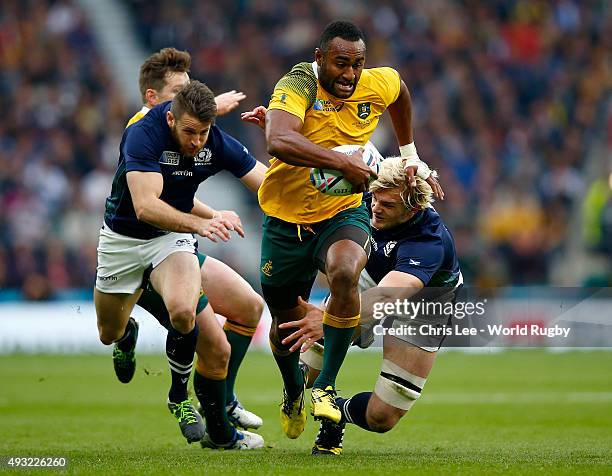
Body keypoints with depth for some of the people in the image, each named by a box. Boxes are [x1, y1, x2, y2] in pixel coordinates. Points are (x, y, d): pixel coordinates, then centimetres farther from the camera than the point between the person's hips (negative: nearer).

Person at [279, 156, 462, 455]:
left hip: (422, 309, -4)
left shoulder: (428, 242, -43)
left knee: (380, 418, -8)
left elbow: (386, 296, -59)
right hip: (370, 279, 5)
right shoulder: (366, 200, -24)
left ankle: (340, 411, 26)